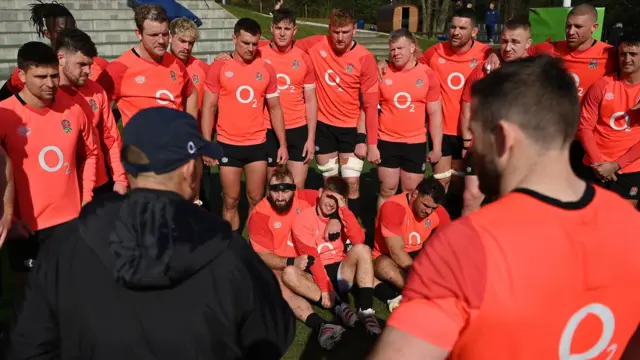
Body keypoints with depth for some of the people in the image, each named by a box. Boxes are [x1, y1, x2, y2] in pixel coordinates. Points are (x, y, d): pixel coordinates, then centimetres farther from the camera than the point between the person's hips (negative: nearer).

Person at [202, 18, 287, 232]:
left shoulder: (267, 69, 3)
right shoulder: (219, 67, -3)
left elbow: (275, 109, 9)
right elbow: (208, 108, -1)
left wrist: (283, 144, 5)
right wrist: (207, 145, -6)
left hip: (258, 144, 2)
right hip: (228, 145, -1)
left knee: (256, 200, 7)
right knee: (231, 201, 6)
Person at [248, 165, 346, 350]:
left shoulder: (303, 197, -8)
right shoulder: (259, 215, -15)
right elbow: (264, 257, -15)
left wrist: (334, 218, -18)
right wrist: (293, 262, -31)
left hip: (308, 258, 4)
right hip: (279, 265, -4)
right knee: (280, 286, -37)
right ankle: (321, 326, -51)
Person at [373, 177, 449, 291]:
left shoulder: (438, 212, -8)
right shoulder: (393, 207, -25)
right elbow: (396, 251, -30)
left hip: (417, 256, 5)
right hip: (388, 257, -5)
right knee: (384, 266, -40)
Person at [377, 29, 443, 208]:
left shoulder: (428, 75, -2)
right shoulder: (382, 73, -2)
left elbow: (435, 114, 3)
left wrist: (437, 147, 2)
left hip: (416, 143, 0)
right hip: (387, 142, 0)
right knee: (387, 191, 7)